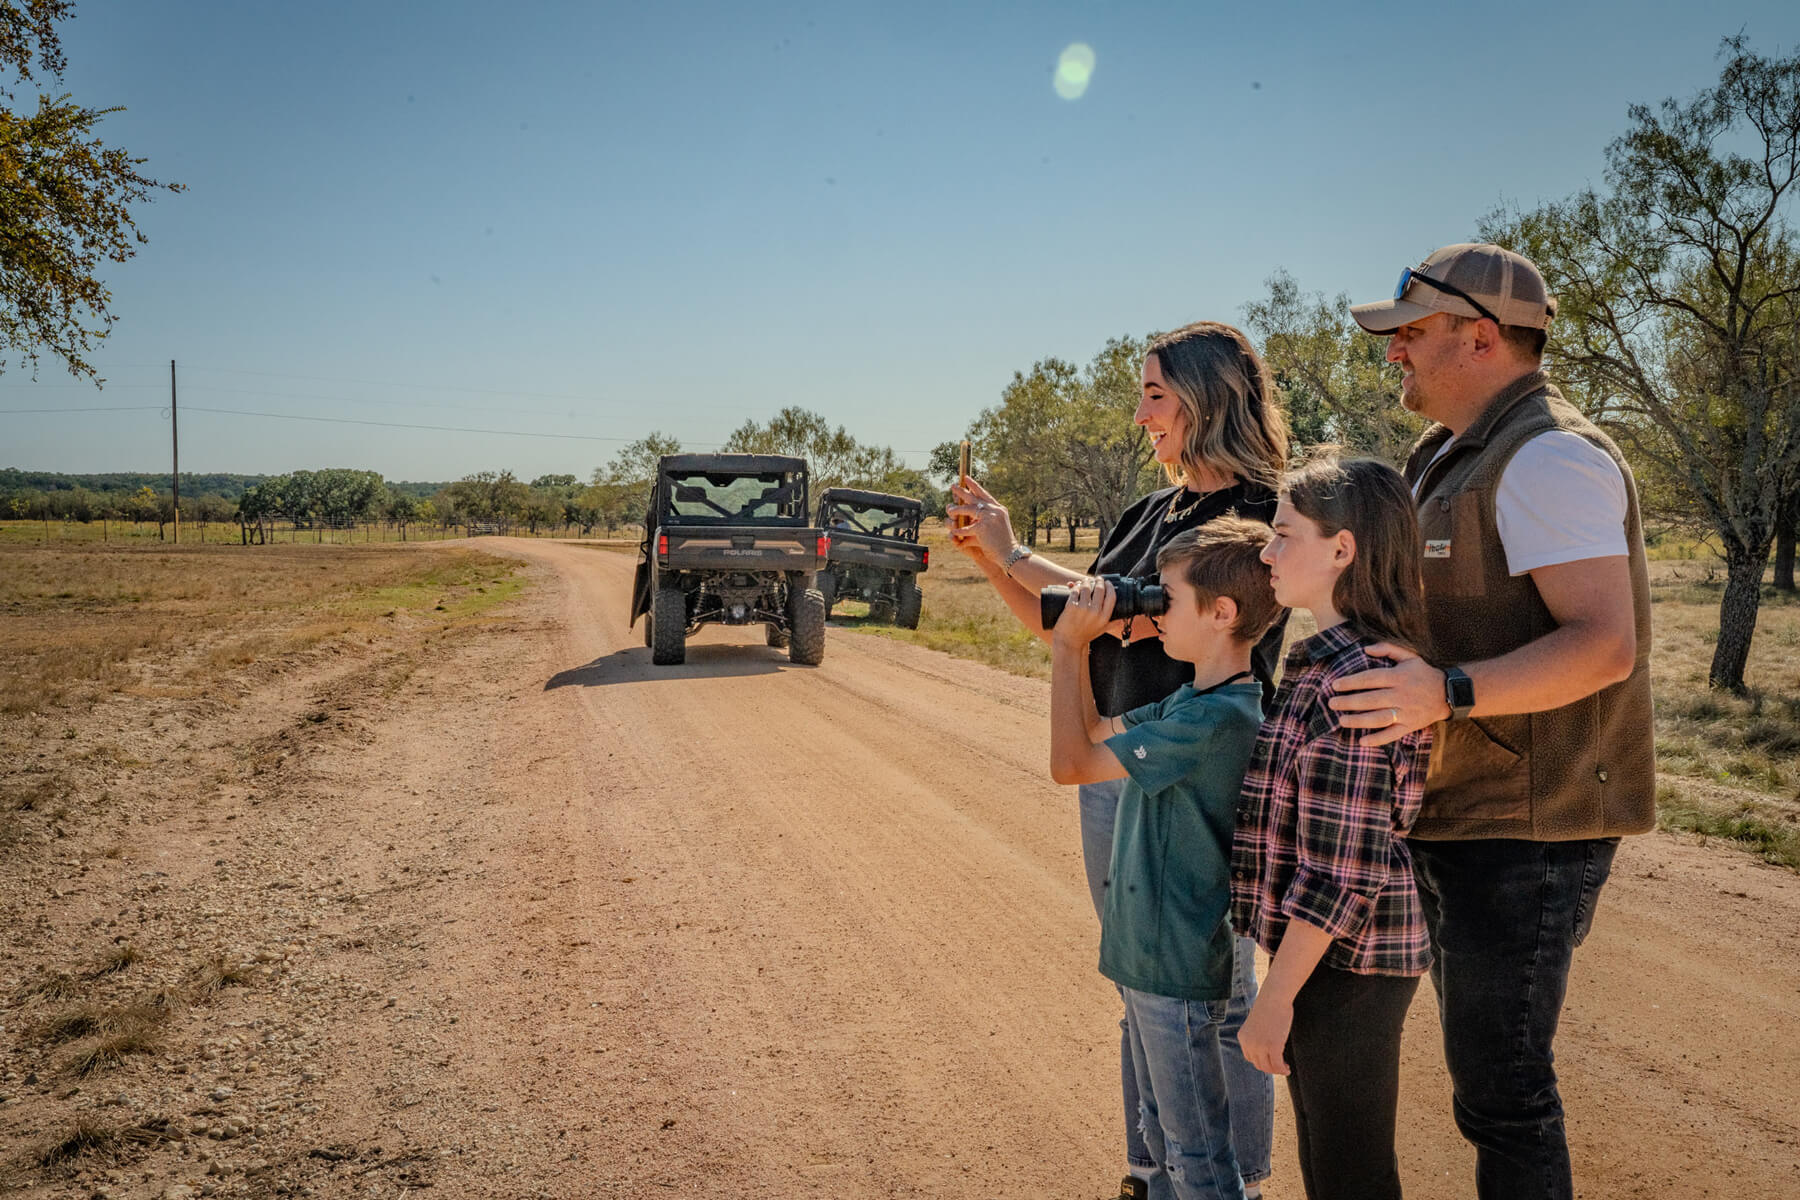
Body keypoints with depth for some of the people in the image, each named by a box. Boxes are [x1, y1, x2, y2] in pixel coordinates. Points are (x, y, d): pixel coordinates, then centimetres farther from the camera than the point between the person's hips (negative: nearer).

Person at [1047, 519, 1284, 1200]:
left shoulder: (1219, 718, -25)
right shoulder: (1191, 699, 6)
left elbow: (1070, 762, -23)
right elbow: (1097, 732, 17)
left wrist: (1068, 646, -15)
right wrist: (1080, 644, 5)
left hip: (1177, 969, -10)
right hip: (1147, 952, 10)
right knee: (1163, 1138, 23)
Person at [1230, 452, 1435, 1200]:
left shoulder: (1349, 685, -25)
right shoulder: (1330, 663, 6)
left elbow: (1338, 878, -25)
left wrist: (1275, 998, -18)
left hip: (1342, 968, -10)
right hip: (1336, 956, 10)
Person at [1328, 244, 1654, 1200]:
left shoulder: (1546, 457, -17)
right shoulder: (1452, 458, 16)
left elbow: (1604, 644, -27)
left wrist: (1447, 692, -38)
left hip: (1524, 832, -10)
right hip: (1455, 822, 10)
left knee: (1498, 1089, -3)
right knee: (1487, 1068, 20)